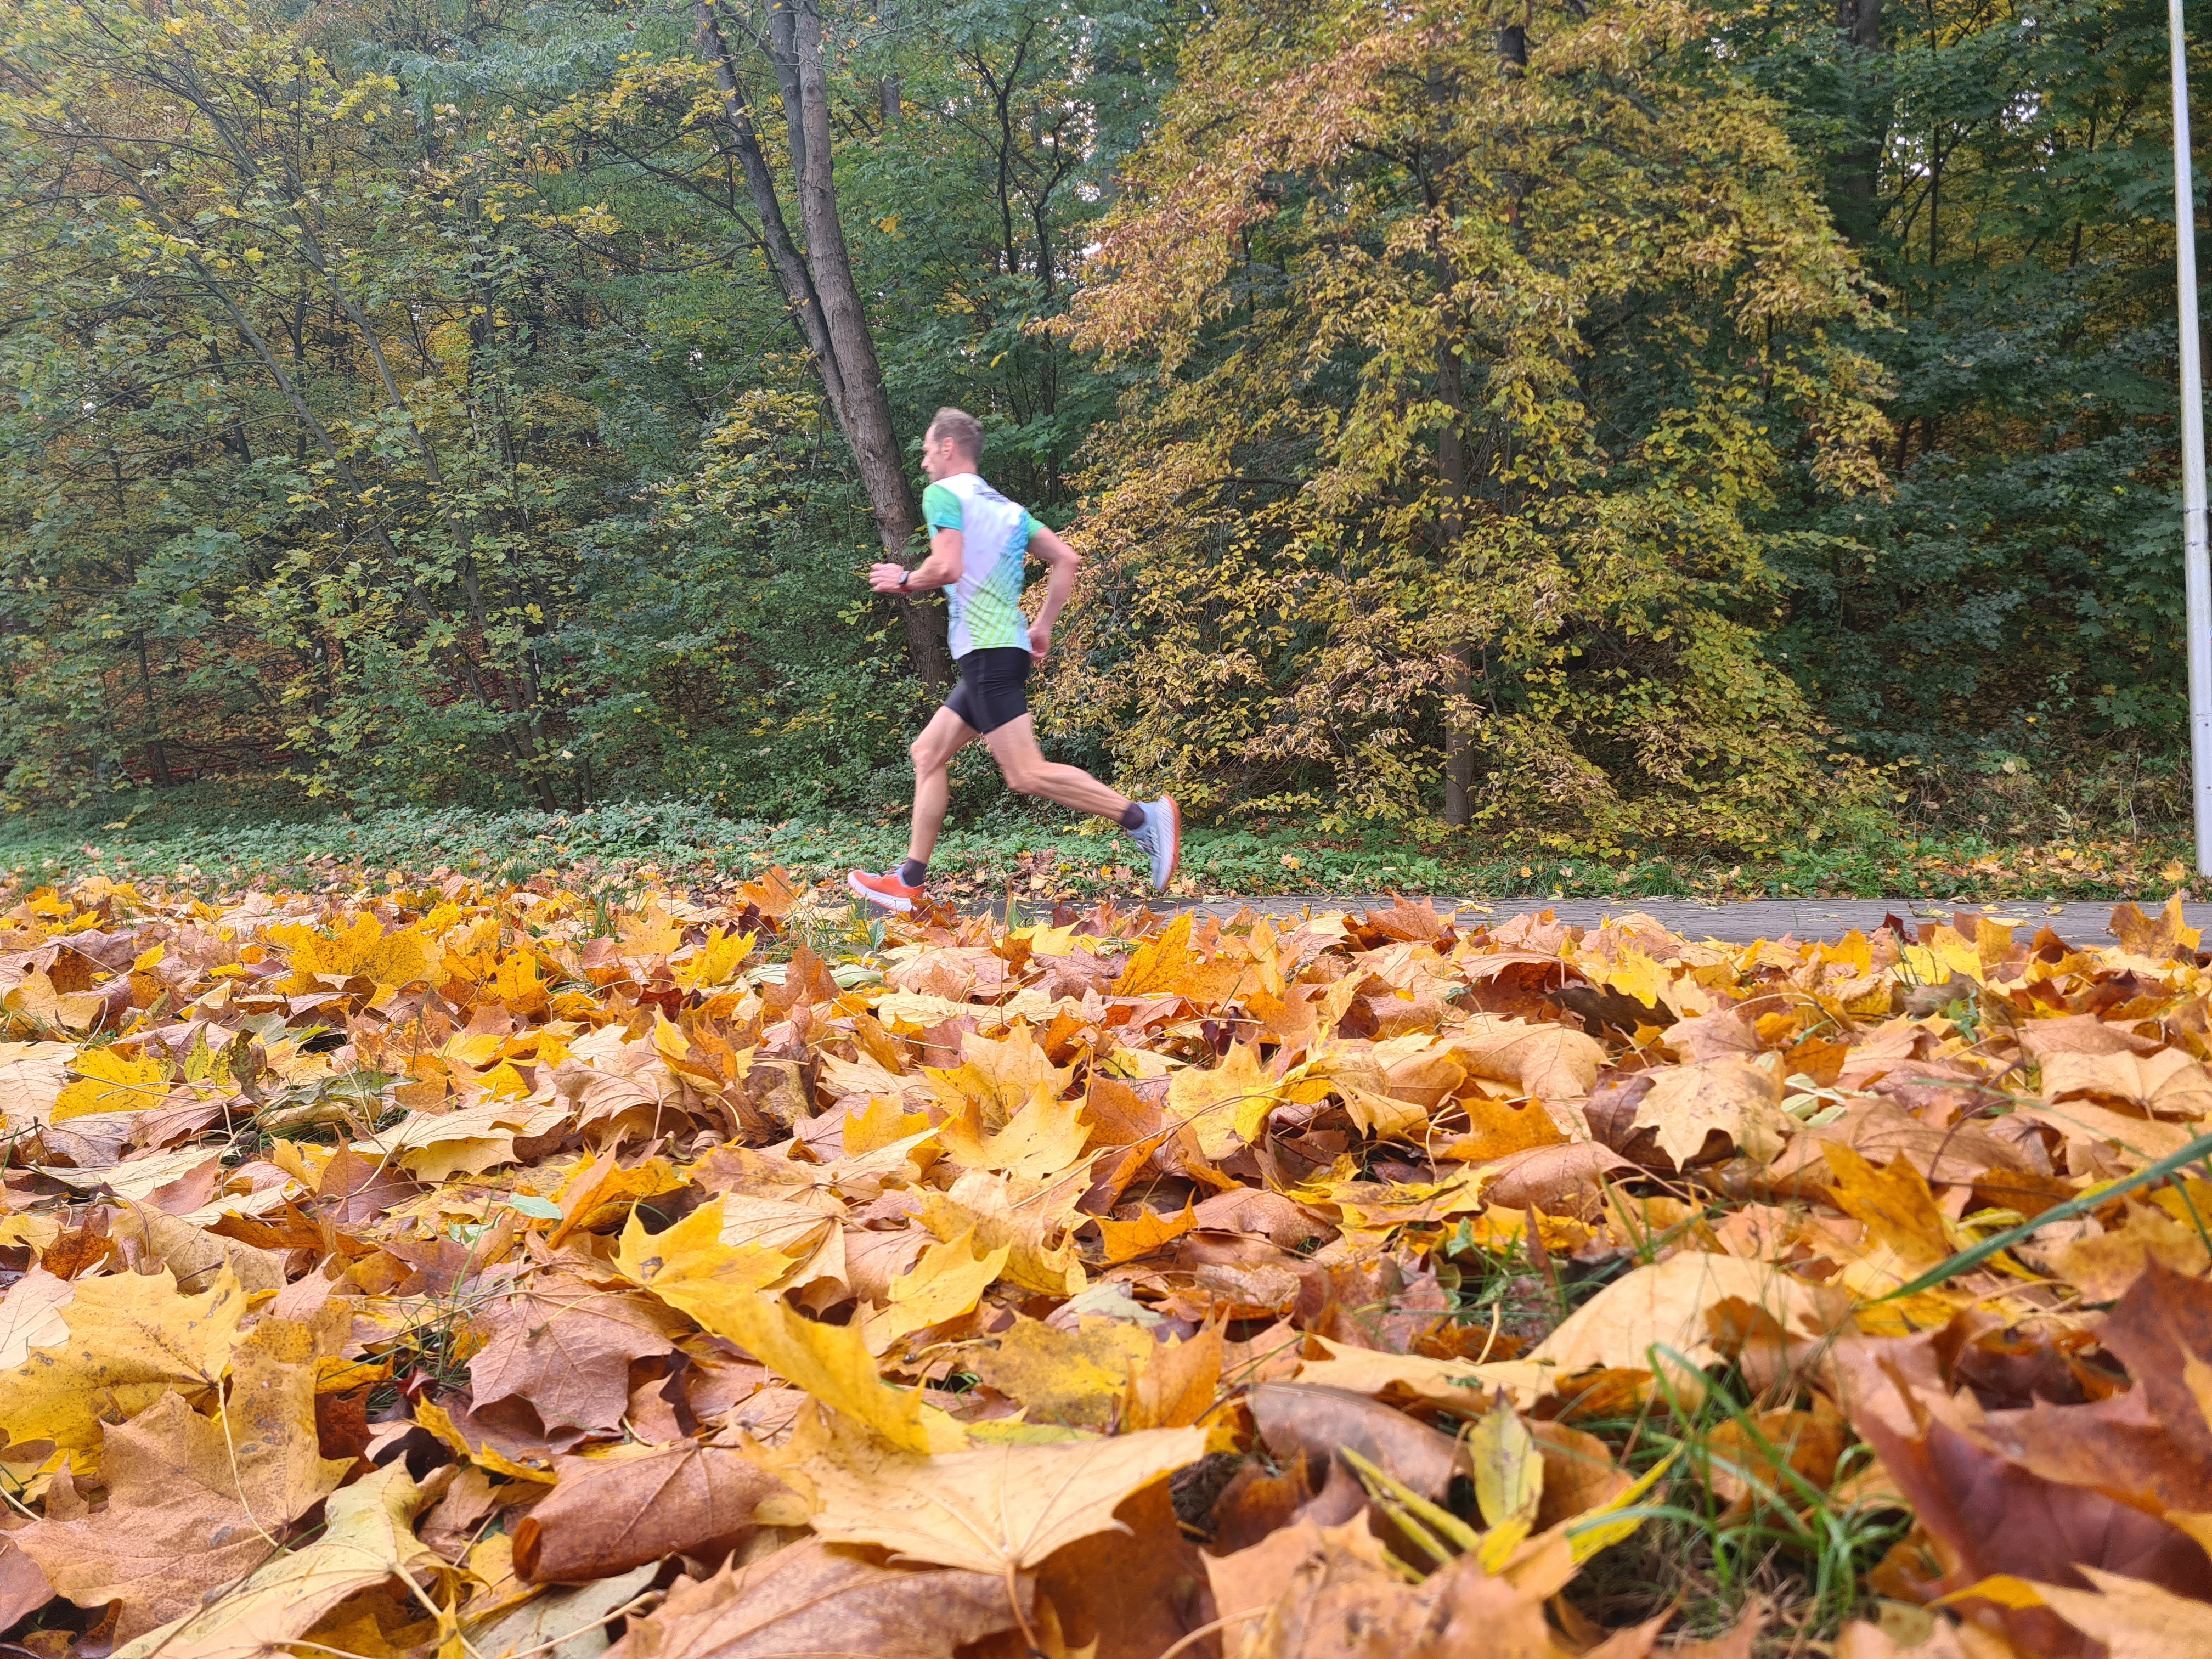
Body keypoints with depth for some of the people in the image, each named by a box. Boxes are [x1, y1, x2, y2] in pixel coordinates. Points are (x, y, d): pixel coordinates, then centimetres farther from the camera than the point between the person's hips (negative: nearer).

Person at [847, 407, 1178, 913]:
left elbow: (947, 568, -19)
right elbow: (1065, 558, 15)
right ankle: (909, 882, 12)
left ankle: (1144, 817, -18)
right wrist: (1044, 625, 19)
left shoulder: (943, 493, -4)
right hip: (1002, 650, 10)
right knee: (928, 753, 13)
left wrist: (905, 579, 0)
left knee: (1026, 773, -13)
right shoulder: (1005, 505, 21)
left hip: (987, 652, -10)